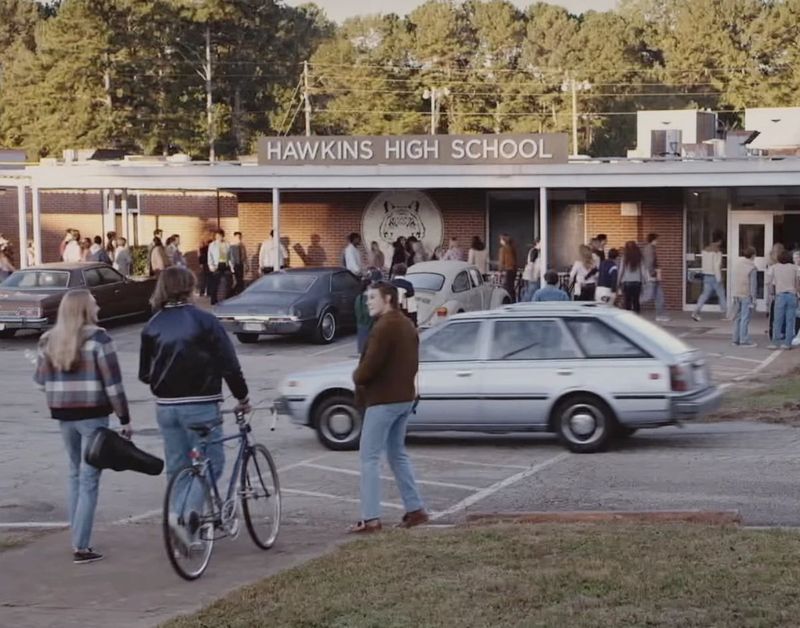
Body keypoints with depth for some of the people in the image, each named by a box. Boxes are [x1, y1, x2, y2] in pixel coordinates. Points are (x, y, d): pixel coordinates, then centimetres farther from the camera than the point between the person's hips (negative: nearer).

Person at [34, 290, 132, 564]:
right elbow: (112, 383, -13)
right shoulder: (97, 338, -10)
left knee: (75, 473, 20)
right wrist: (125, 419, -7)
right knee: (89, 479, -1)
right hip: (92, 414, -5)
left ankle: (78, 537, 21)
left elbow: (41, 379, 11)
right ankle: (81, 547, -2)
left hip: (63, 415, 5)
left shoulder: (48, 341, 5)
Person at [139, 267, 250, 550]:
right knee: (212, 463, 1)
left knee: (177, 468, 13)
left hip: (166, 407, 5)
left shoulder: (153, 326, 5)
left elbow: (145, 373, 8)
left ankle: (179, 513, 13)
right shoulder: (204, 321, -8)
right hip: (200, 406, -5)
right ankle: (189, 513, -19)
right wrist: (242, 397, 5)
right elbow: (229, 364, -7)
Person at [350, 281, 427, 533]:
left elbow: (370, 365, -21)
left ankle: (371, 519, -8)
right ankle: (415, 509, 17)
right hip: (405, 397, 10)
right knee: (397, 454, 19)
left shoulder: (384, 327, -17)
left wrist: (358, 377, -2)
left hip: (383, 399, -10)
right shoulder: (407, 326, 14)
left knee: (369, 457, -5)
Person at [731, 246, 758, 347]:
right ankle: (744, 340, -4)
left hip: (736, 294, 6)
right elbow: (753, 284, -15)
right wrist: (753, 299, -11)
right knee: (745, 318, -4)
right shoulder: (752, 268, -15)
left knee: (737, 317, 13)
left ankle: (736, 339, 16)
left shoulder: (737, 263, 3)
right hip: (746, 295, -6)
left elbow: (734, 280, 8)